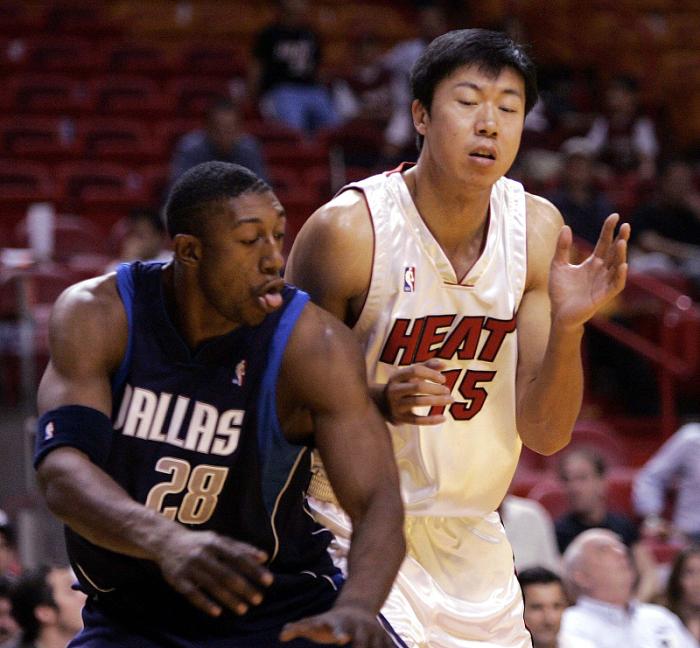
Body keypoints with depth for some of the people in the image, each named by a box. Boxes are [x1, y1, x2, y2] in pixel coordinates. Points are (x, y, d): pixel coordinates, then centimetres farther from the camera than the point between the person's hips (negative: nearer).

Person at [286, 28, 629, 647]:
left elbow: (546, 434, -3)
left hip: (470, 536, 5)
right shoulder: (349, 230, -16)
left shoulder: (537, 229, -2)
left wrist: (567, 326, -20)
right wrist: (379, 400, -27)